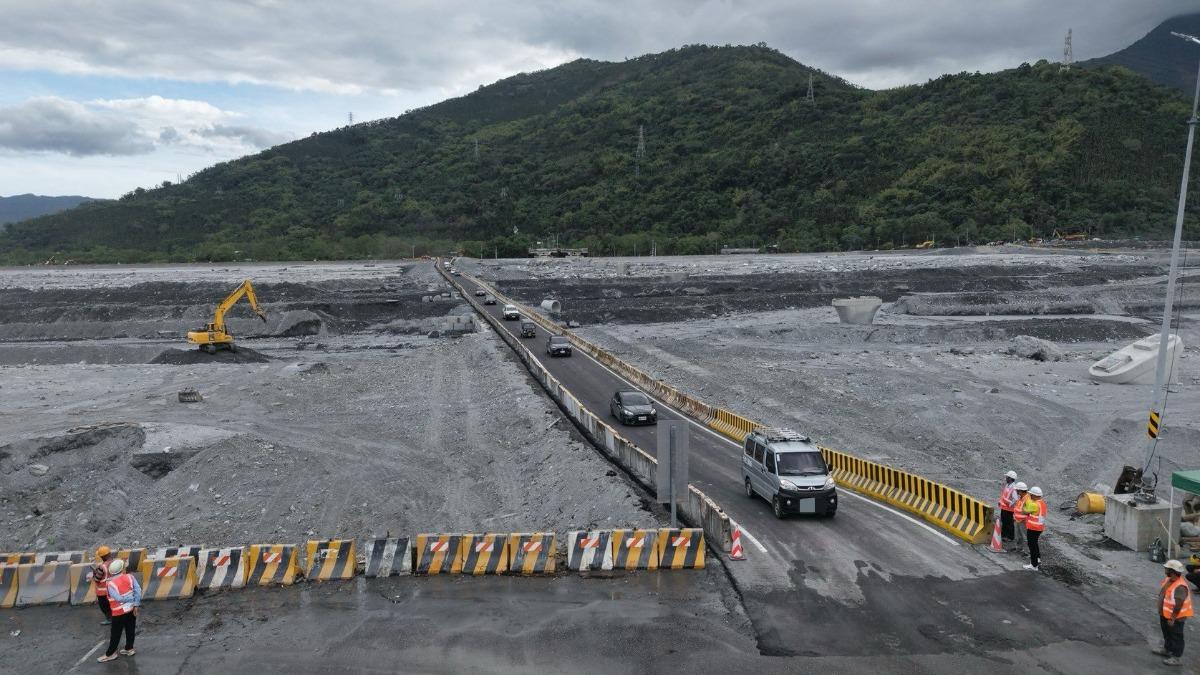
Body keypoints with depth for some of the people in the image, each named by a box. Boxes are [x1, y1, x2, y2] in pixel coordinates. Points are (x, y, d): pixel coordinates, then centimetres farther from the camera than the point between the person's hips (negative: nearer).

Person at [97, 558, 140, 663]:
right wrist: (136, 604, -8)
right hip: (131, 609, 4)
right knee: (130, 630, 17)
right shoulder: (130, 577, -9)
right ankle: (129, 649, 28)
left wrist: (132, 600, -6)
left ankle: (110, 654, 20)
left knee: (115, 634, 9)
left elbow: (119, 598, -23)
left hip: (119, 612, -4)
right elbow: (138, 590, -13)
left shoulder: (111, 584, -18)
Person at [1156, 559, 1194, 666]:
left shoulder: (1180, 587, -32)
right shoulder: (1168, 580, -1)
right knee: (1167, 633, 25)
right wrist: (1161, 612, 20)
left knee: (1176, 636, 5)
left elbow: (1178, 605, -29)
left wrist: (1172, 618, -23)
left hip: (1175, 617, -9)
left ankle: (1176, 658, 15)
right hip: (1164, 614, 9)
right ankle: (1167, 649, 43)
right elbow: (1162, 595, 12)